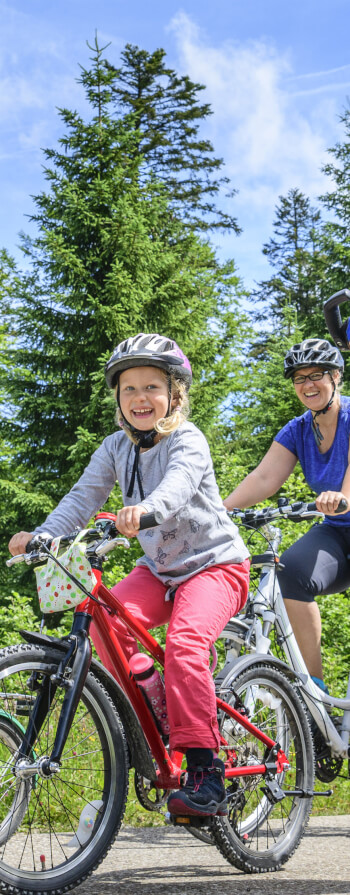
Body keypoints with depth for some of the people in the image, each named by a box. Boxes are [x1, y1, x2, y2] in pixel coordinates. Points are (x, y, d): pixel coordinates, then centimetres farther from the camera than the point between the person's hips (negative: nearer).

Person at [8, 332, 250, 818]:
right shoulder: (117, 447, 1)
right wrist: (41, 535, -25)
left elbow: (181, 480, -37)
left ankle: (205, 770, -23)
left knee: (184, 642, -30)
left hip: (214, 563, -5)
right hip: (159, 567, 6)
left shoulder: (187, 439, -16)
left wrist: (146, 508, -59)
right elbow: (84, 495, -7)